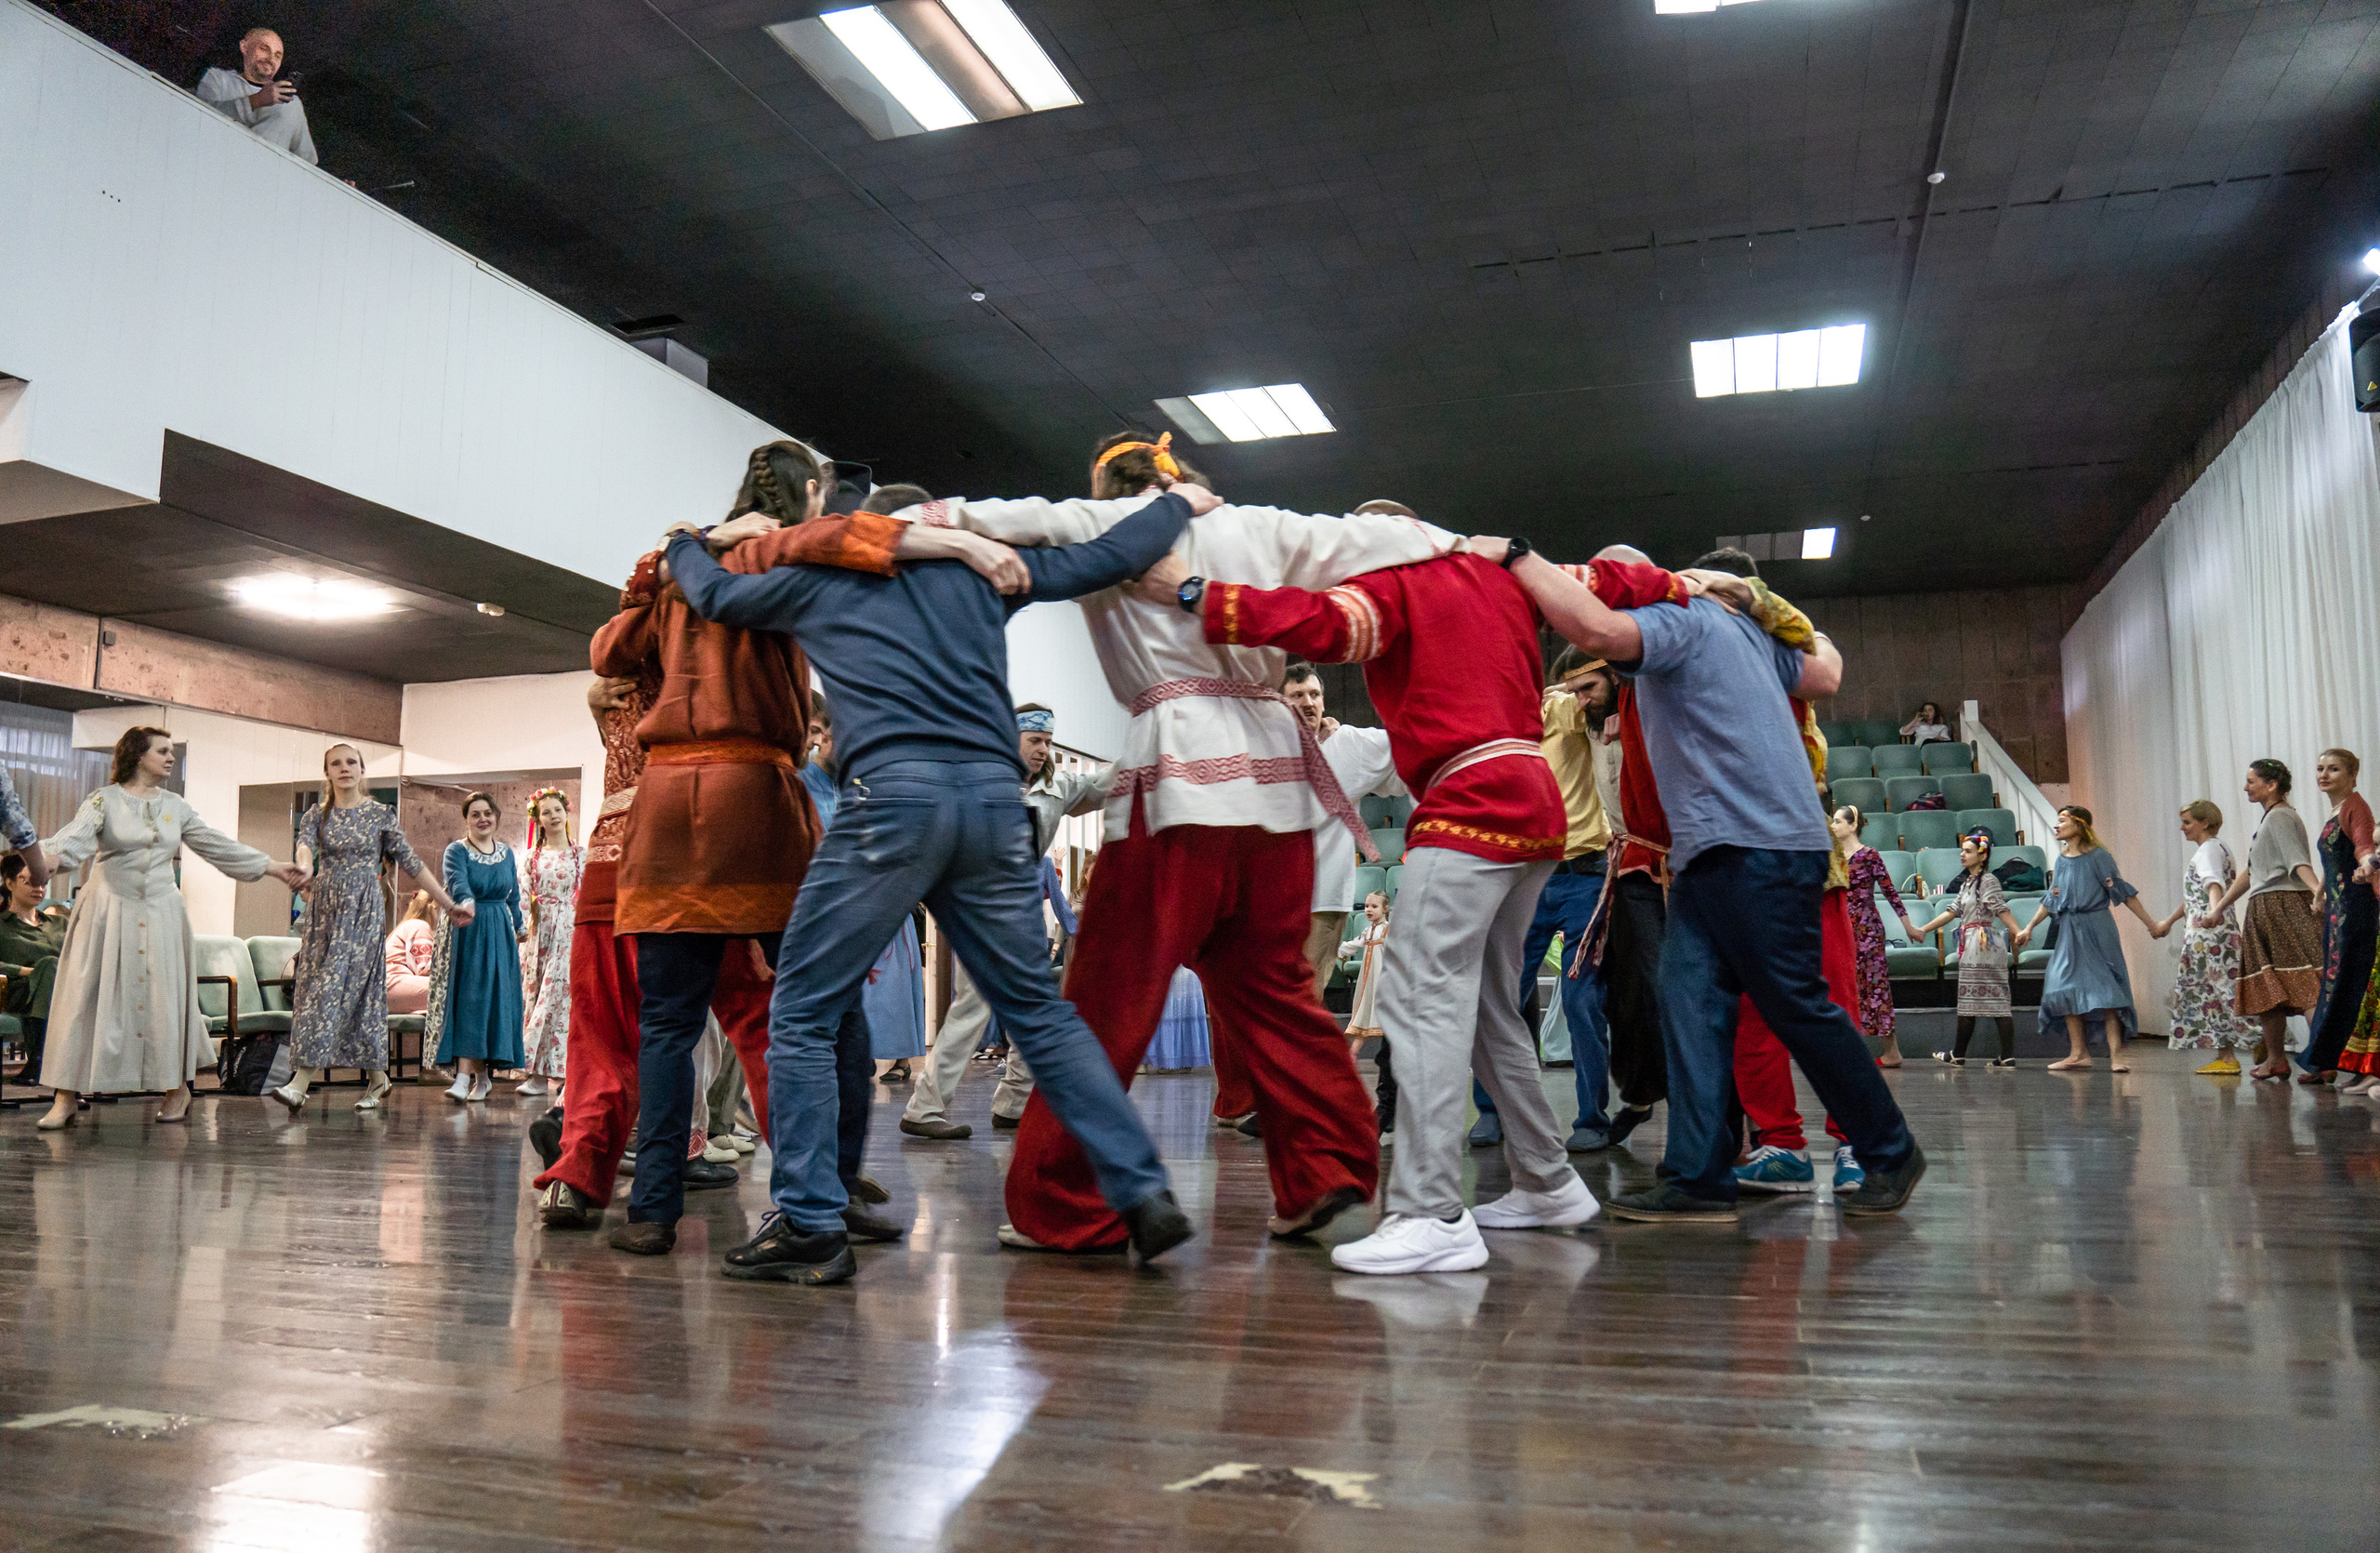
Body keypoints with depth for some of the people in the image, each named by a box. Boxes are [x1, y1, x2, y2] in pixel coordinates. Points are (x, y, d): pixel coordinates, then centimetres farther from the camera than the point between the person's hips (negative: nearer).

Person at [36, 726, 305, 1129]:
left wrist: (272, 867, 13)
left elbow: (217, 845, 14)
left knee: (163, 998, 5)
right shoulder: (105, 800, -2)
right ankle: (65, 1098, 3)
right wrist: (48, 855, -41)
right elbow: (75, 837, -19)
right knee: (87, 1000, -3)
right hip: (109, 911, -3)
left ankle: (177, 1088, 16)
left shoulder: (175, 806, 10)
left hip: (161, 914, 3)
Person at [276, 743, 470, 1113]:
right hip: (324, 909, 4)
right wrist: (305, 870, -38)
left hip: (364, 910, -4)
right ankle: (378, 1076, 12)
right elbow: (305, 845, -13)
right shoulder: (317, 815, 8)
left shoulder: (381, 814, 3)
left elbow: (411, 863, 5)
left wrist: (450, 905, 4)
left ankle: (301, 1082, -14)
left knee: (336, 986, -12)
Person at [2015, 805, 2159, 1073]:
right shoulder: (2061, 860, 12)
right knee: (2065, 988, 2)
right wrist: (2029, 928, 21)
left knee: (2106, 989, -9)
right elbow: (2051, 900, 19)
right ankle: (2078, 1053, 8)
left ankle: (2115, 1054, -9)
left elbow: (2122, 891, -6)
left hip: (2097, 929, -6)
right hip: (2070, 931, 6)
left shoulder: (2098, 857, -6)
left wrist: (2149, 923, -8)